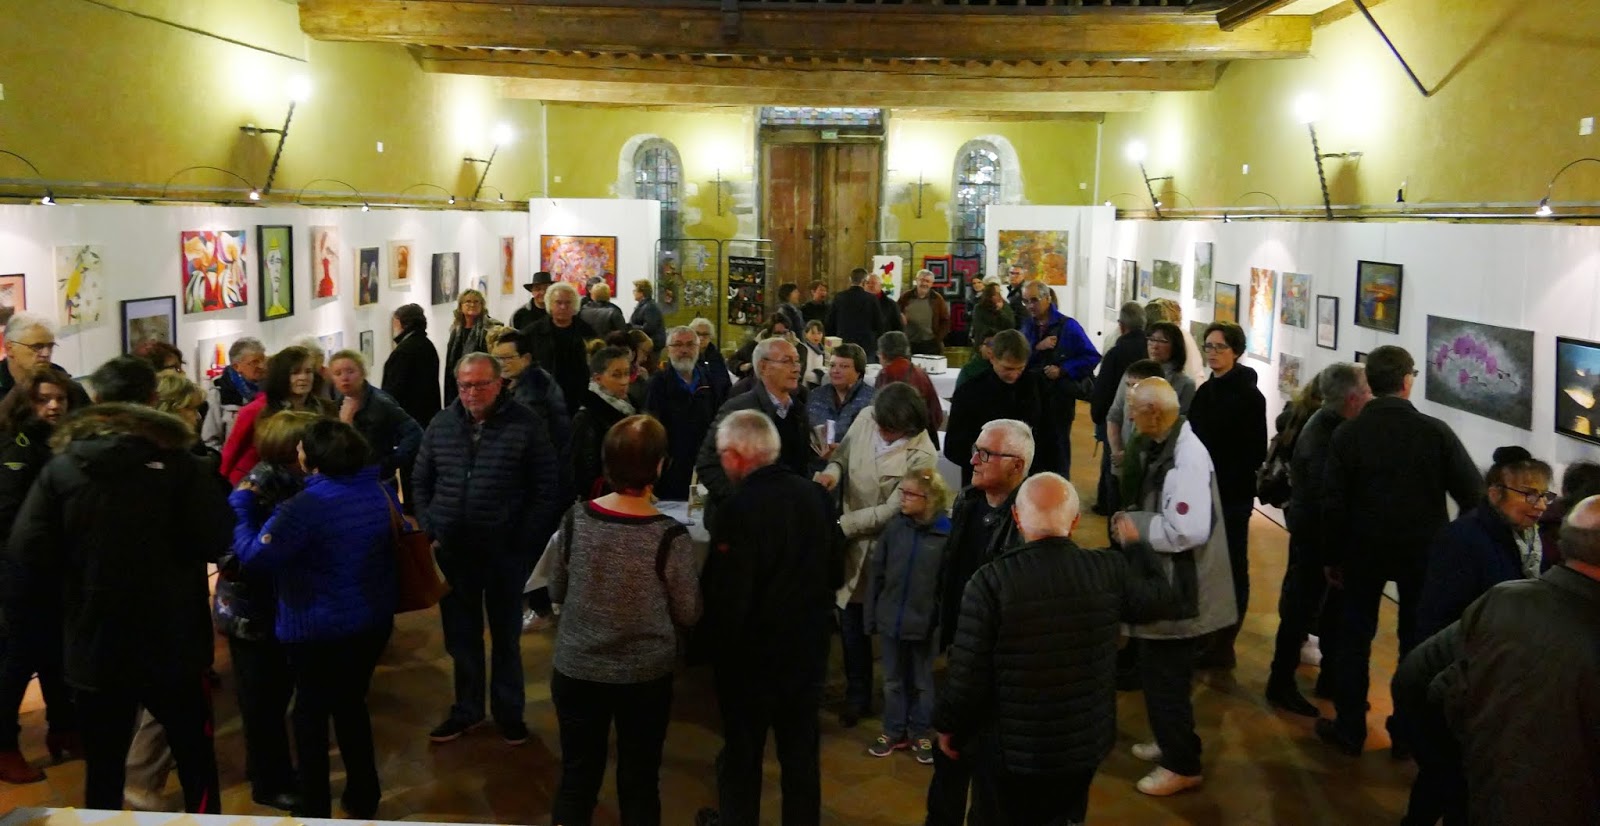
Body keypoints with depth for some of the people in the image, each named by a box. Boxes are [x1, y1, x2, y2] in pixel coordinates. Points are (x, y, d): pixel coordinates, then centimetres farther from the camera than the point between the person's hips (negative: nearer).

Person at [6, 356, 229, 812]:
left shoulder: (60, 468, -4)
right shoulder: (180, 464, -10)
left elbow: (26, 555, -9)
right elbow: (216, 540, -14)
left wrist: (76, 581, 9)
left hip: (94, 644, 2)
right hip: (173, 640, -2)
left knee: (103, 768, 15)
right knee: (196, 756, 14)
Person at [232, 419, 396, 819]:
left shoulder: (304, 507, -24)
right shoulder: (380, 493, -2)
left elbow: (252, 553, -19)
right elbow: (401, 540, 13)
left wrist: (242, 502, -7)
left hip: (319, 629, -6)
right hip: (374, 621, 6)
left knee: (312, 713, 12)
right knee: (351, 704, 22)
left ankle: (314, 809, 21)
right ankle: (363, 799, 30)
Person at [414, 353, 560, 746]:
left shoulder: (526, 425, -9)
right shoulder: (441, 425, 4)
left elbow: (545, 489, -8)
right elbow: (421, 482, 12)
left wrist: (525, 542, -12)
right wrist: (430, 532, 3)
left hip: (505, 552, -3)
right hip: (452, 552, 3)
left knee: (506, 636, 12)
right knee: (460, 636, 14)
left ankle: (509, 711, 26)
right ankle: (466, 709, 29)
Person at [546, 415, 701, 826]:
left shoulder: (576, 519, -11)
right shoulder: (671, 537, -20)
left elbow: (556, 592, 3)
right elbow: (688, 615, -9)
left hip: (576, 670, 3)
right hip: (645, 676, -2)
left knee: (577, 776, 18)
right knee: (639, 781, 15)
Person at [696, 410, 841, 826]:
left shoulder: (742, 510, -27)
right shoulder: (816, 495, -7)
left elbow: (726, 596, -26)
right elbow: (836, 572, 4)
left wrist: (708, 644, -10)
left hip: (752, 654, -5)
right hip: (809, 646, 5)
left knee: (742, 752, 16)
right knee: (802, 750, 19)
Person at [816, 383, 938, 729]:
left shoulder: (921, 455, -23)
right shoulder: (866, 418, -8)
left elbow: (891, 511, -22)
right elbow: (843, 452, 9)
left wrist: (840, 525, -21)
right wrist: (833, 469, -15)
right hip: (852, 542, 4)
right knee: (851, 621, 11)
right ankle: (857, 696, 30)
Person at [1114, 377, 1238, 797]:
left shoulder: (1185, 459, -26)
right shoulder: (1164, 447, 6)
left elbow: (1190, 530, -33)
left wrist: (1138, 529, -21)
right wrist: (1131, 515, 2)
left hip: (1178, 588, -10)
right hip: (1166, 581, 10)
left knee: (1164, 676, 3)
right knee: (1158, 671, 23)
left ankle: (1182, 764, 19)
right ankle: (1171, 742, 40)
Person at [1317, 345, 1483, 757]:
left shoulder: (1348, 433, -10)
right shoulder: (1436, 432, -13)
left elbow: (1333, 503, -8)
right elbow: (1474, 494, -10)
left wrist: (1334, 557, 3)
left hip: (1364, 551, 1)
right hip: (1422, 552, 0)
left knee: (1354, 638, 13)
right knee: (1417, 642, 13)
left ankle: (1349, 730, 19)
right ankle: (1408, 732, 22)